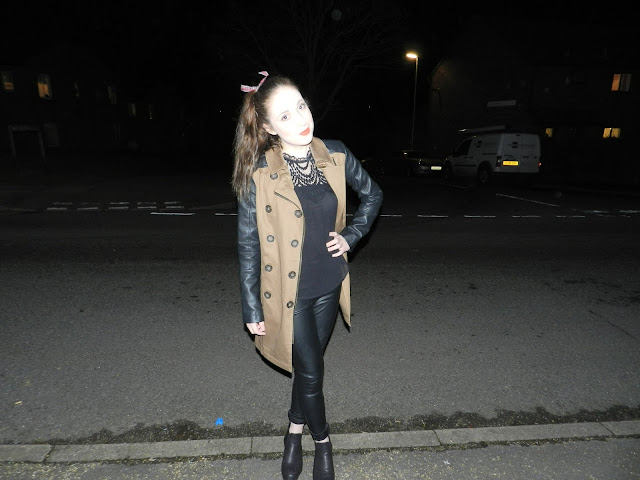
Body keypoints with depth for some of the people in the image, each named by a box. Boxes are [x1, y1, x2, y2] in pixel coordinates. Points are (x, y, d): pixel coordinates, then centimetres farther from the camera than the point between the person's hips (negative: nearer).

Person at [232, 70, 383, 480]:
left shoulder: (336, 156, -6)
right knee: (311, 372, 9)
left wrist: (352, 235, -1)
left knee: (308, 365, 20)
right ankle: (322, 441, 39)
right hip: (289, 292, -3)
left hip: (329, 284, 4)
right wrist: (252, 310, -6)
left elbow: (372, 194, 11)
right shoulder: (259, 174, -17)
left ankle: (295, 432, 47)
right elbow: (248, 246, -10)